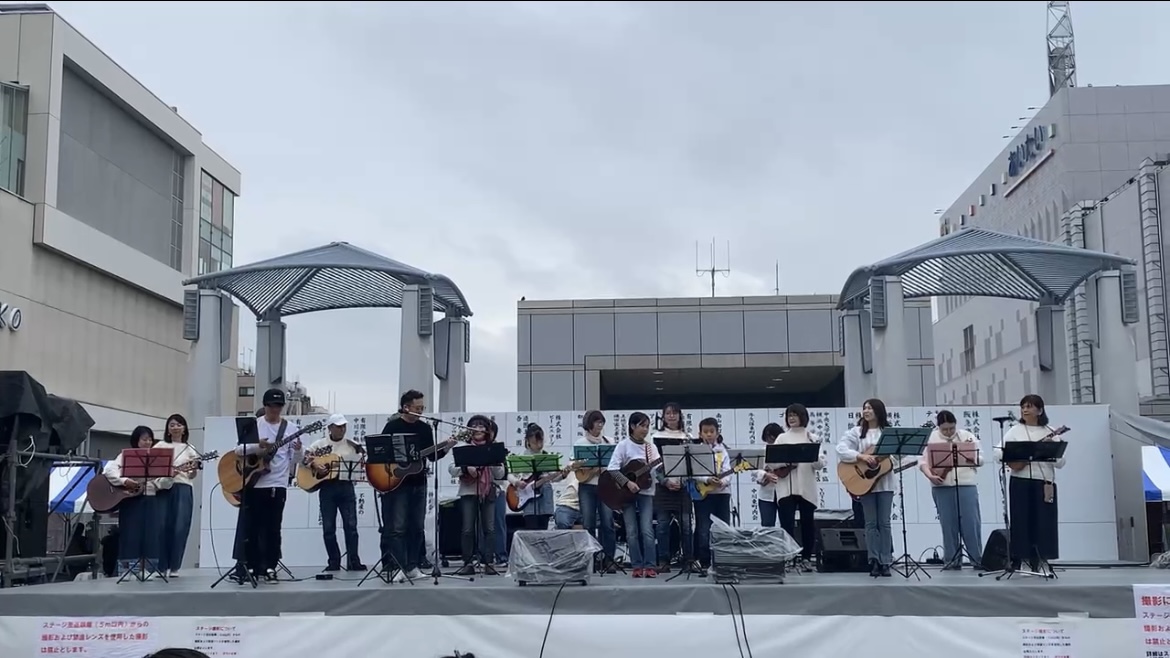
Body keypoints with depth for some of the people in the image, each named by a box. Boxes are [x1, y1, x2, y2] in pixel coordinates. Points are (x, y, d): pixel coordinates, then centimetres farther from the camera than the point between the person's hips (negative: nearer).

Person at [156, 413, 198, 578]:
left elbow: (193, 475, 6)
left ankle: (174, 567, 0)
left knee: (180, 528, -6)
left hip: (183, 489, 0)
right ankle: (161, 567, 3)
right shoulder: (160, 446, 12)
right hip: (163, 488, 0)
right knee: (162, 527, -4)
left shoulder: (189, 449, 12)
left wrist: (194, 469, -17)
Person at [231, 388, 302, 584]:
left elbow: (293, 461, 5)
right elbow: (238, 449, -3)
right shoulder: (253, 425, 3)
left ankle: (269, 567, 9)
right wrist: (257, 446, -19)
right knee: (248, 527, 1)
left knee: (272, 528, 3)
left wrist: (298, 451, -17)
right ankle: (245, 567, 6)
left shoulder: (291, 428, 5)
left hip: (277, 484, 0)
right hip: (252, 483, 0)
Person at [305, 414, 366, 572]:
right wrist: (314, 466, -14)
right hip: (327, 487, 0)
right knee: (328, 527, 2)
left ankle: (353, 561, 1)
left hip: (346, 486, 0)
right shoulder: (320, 443, 5)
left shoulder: (352, 445, 8)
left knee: (351, 525, -3)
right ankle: (333, 562, 11)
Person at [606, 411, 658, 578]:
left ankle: (649, 566, -3)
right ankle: (637, 566, 6)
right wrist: (627, 483, -22)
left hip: (645, 492, 2)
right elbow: (612, 469, -12)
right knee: (632, 531, -2)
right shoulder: (624, 445, -4)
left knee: (647, 530, -7)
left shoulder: (651, 447, 9)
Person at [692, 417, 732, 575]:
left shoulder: (722, 451, 7)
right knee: (703, 530, -2)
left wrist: (722, 482, -26)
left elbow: (727, 472, -4)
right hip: (702, 493, -2)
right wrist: (707, 480, -27)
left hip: (721, 492, 2)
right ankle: (704, 563, 3)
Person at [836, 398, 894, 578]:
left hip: (885, 483, 1)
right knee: (871, 523, 1)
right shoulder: (856, 431, 3)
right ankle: (874, 562, 4)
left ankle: (886, 562, 4)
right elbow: (840, 449, -8)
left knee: (884, 522, 1)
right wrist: (861, 456, -20)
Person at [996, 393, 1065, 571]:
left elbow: (1060, 463, 1)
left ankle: (1037, 562, 8)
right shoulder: (1015, 431, 7)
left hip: (1044, 483, 1)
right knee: (1020, 521, -2)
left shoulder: (1050, 433, 7)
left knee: (1043, 522, 0)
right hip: (1020, 482, -1)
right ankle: (1015, 562, 4)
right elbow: (998, 453, 1)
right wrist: (1012, 459, -16)